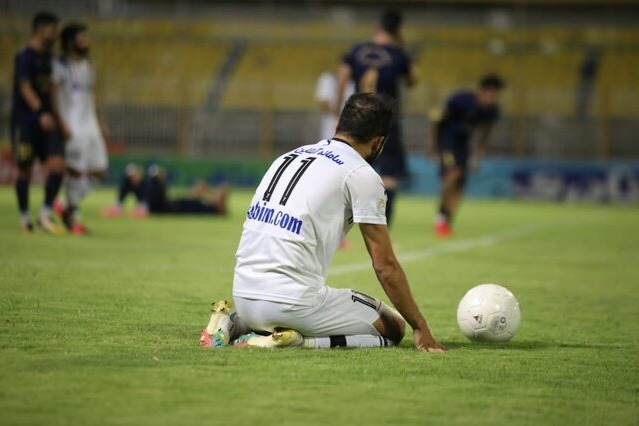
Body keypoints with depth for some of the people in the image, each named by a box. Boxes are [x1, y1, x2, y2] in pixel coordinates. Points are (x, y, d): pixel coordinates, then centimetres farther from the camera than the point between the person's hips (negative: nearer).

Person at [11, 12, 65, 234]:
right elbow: (25, 88, -20)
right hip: (25, 121, -6)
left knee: (57, 164, -9)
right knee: (25, 170, 3)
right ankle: (24, 217, 17)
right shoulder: (25, 56, -10)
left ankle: (46, 215, -2)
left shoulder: (49, 57, 13)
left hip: (47, 121, 6)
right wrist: (41, 113, -32)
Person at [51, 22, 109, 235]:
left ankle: (68, 209, 17)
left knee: (99, 171, 4)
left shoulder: (88, 66, 17)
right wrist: (63, 124, -18)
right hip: (72, 125, -7)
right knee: (76, 170, -8)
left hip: (90, 124, 7)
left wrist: (99, 123, 16)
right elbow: (55, 95, -10)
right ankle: (74, 217, 5)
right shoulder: (60, 65, -5)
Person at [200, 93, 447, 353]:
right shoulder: (362, 175, -2)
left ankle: (234, 324, 10)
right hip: (292, 300, -8)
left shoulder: (289, 157, 21)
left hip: (243, 296, 8)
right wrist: (421, 328, 5)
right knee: (394, 327, 5)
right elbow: (385, 266, -3)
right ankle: (299, 340, -12)